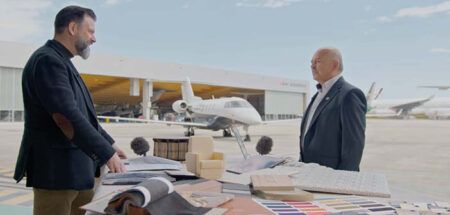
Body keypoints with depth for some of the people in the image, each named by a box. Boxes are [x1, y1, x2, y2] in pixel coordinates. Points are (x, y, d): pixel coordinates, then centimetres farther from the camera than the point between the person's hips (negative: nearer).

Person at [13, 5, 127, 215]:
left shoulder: (62, 62, 14)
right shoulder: (48, 60, -16)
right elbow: (66, 117, -26)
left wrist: (109, 143, 21)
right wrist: (106, 153, -23)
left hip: (78, 167, 10)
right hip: (56, 169, -10)